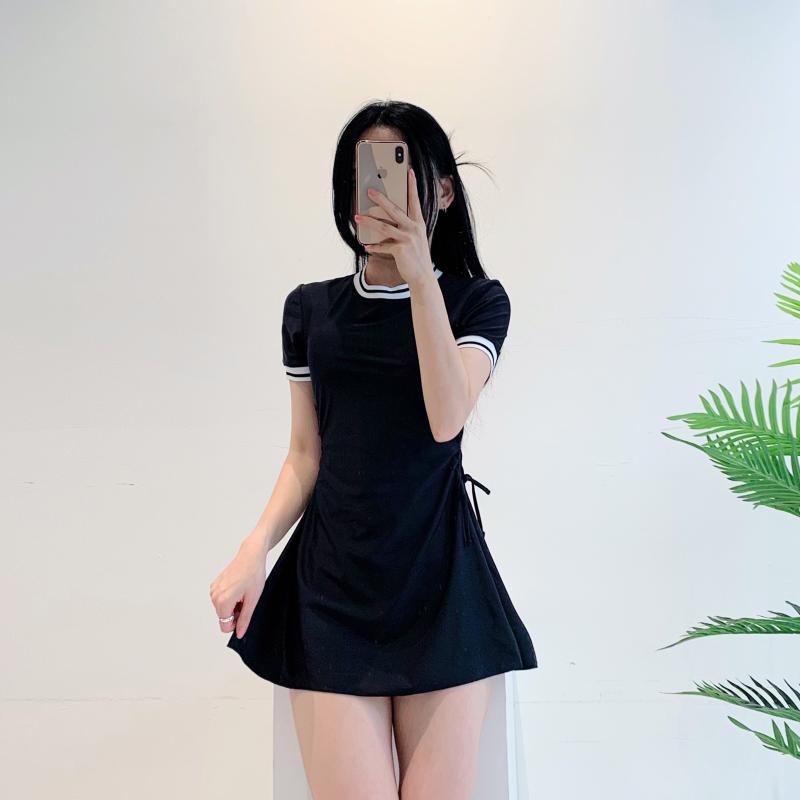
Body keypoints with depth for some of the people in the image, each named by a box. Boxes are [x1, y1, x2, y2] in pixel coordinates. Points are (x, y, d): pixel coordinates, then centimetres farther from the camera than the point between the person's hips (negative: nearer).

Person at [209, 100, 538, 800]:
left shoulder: (478, 301, 3)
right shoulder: (311, 308, 8)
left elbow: (446, 419, -15)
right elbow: (305, 454, 9)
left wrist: (421, 278, -22)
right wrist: (255, 550, -7)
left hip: (441, 582, -1)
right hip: (331, 584, 1)